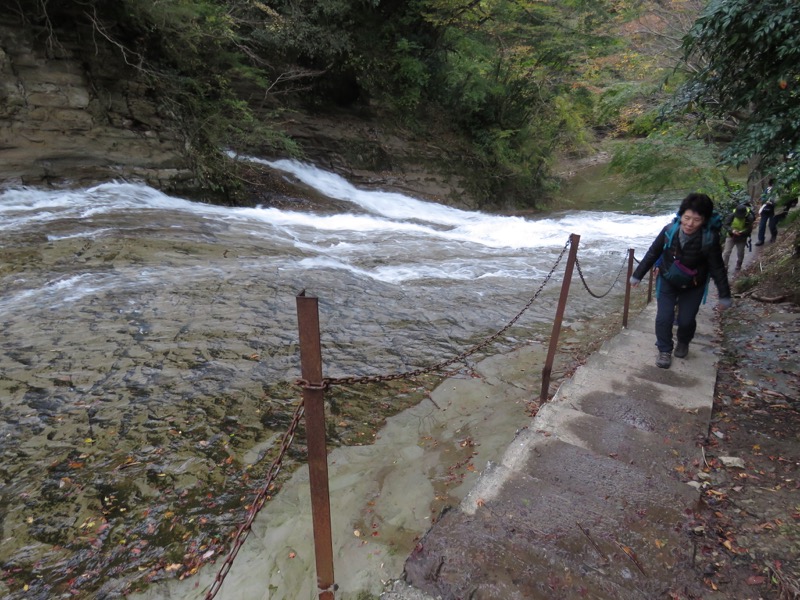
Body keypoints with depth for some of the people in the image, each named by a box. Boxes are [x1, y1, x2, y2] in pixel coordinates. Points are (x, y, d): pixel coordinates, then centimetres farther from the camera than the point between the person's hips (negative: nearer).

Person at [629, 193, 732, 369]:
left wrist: (724, 295, -9)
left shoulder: (710, 238, -25)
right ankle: (664, 350, 15)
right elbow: (652, 254, -8)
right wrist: (637, 275, -1)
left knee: (686, 320, 2)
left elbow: (717, 268, -14)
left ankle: (683, 343, 35)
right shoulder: (669, 231, -23)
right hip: (668, 281, 1)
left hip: (693, 286, -1)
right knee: (664, 317, -6)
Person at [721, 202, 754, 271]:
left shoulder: (749, 217, -18)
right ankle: (724, 266, 0)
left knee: (740, 253, 11)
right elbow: (725, 224, -14)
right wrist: (732, 230, -30)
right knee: (726, 252, -6)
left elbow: (749, 229, -14)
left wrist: (742, 232, -34)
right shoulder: (731, 215, -20)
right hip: (731, 236, -1)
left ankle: (738, 267, 29)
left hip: (742, 238, 1)